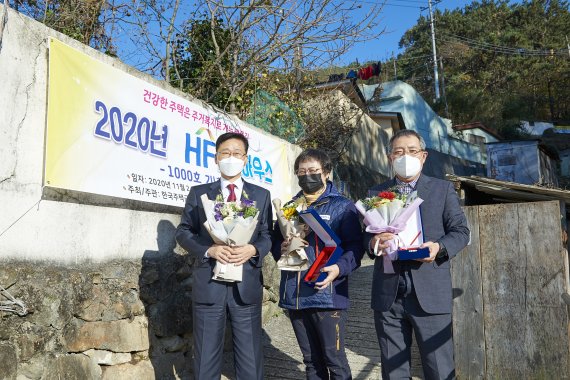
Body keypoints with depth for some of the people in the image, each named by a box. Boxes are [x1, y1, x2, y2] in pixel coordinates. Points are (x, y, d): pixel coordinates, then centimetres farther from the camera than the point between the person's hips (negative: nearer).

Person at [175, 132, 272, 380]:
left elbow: (268, 235, 6)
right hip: (208, 284, 0)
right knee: (206, 357, 11)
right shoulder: (199, 192, 7)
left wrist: (253, 249, -16)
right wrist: (208, 250, -14)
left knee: (250, 358, 10)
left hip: (246, 285, 1)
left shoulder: (261, 195, 9)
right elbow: (183, 232, 4)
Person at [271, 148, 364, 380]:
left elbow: (355, 246, -6)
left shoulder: (342, 206, 0)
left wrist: (339, 268, -24)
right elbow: (275, 244, 19)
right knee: (311, 360, 16)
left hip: (327, 295, -5)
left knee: (334, 359, 1)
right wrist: (282, 249, -4)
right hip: (294, 295, 5)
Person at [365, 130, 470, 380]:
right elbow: (367, 236, 11)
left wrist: (439, 247, -16)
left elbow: (461, 231, 4)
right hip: (387, 294, 2)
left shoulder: (443, 189, 6)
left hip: (430, 293, -2)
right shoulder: (376, 193, 11)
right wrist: (373, 243, -12)